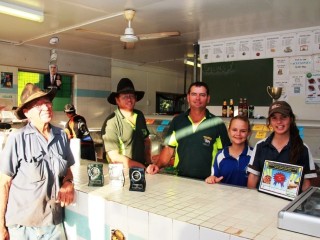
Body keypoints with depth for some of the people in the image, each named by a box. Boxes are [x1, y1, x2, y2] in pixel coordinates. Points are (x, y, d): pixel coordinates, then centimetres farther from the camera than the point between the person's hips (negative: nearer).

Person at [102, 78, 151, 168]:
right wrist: (140, 166, -8)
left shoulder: (140, 116, 7)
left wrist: (148, 162, 8)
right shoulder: (111, 122, -10)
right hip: (122, 171, -4)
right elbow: (114, 157, -12)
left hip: (143, 168, 4)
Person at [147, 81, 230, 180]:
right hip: (180, 179, 2)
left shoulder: (217, 123, 0)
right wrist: (157, 165, -3)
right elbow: (169, 148, 11)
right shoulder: (177, 121, 7)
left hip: (206, 181, -1)